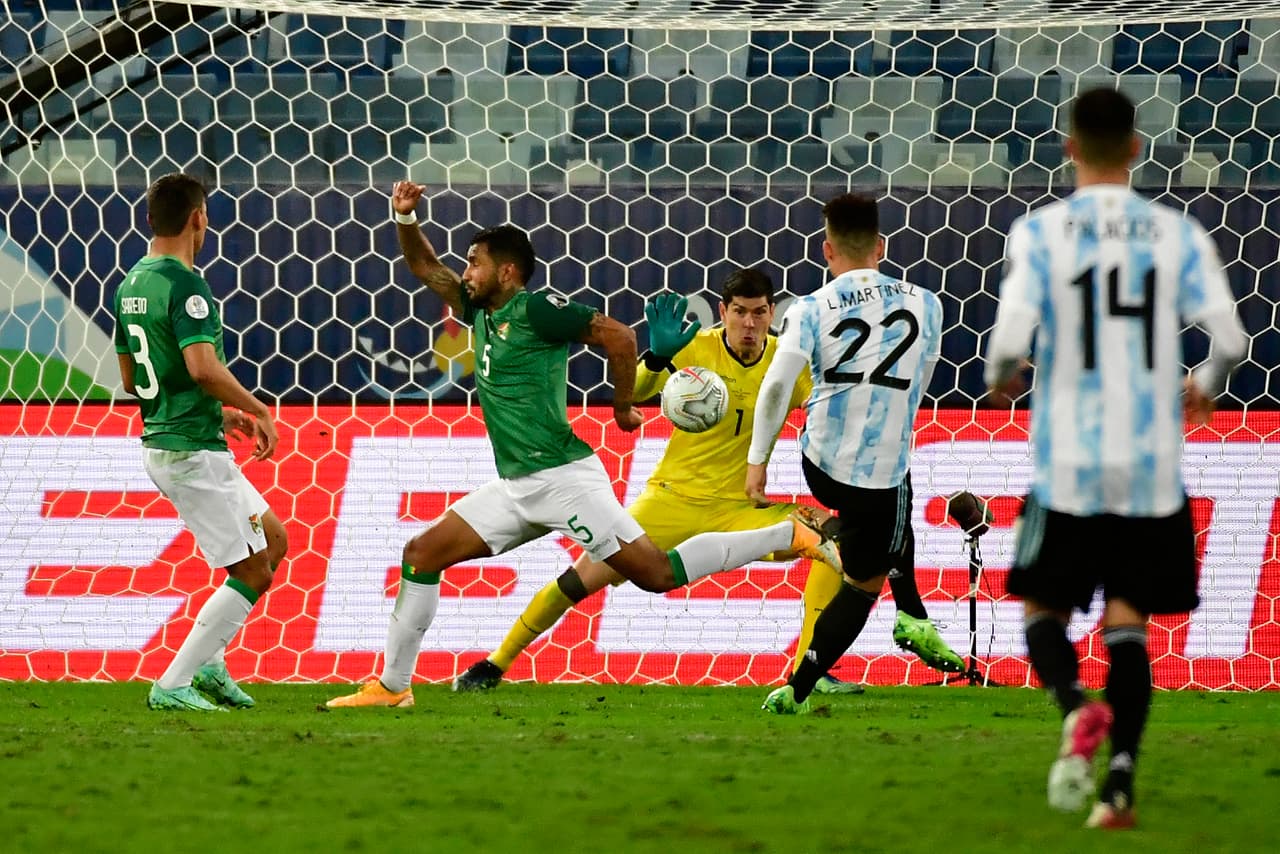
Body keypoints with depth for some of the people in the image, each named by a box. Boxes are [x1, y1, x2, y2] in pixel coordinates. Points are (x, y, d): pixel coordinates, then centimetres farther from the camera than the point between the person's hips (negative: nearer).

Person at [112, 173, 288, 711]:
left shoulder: (131, 285, 12)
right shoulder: (184, 285, -17)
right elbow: (203, 366, -30)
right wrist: (259, 411, -16)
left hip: (159, 441, 10)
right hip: (193, 450, -10)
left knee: (273, 541, 20)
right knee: (252, 574, -1)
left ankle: (209, 664, 17)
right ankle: (172, 686, -2)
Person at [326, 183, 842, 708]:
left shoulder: (535, 310, -11)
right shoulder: (481, 311, 14)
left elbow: (619, 336, -16)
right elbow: (424, 268, 24)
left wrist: (622, 408, -7)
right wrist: (405, 218, 7)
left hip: (560, 477, -9)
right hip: (515, 487, 9)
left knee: (658, 574, -12)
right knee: (422, 555, 3)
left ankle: (792, 536, -4)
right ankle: (393, 686, 8)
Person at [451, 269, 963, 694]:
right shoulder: (694, 348, -9)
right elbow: (630, 395, -17)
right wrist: (657, 357, -35)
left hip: (740, 509, 2)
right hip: (672, 498, -2)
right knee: (586, 576, -12)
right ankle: (493, 666, 3)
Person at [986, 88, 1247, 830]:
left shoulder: (1040, 232, -6)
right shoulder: (1177, 234, 0)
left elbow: (1011, 342, -15)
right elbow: (1231, 341, -6)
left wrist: (1002, 380, 8)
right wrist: (1205, 387, 16)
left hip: (1068, 463, -2)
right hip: (1154, 466, 2)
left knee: (1045, 607, 13)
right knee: (1128, 621, 8)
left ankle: (1076, 707, -17)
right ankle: (1122, 776, -6)